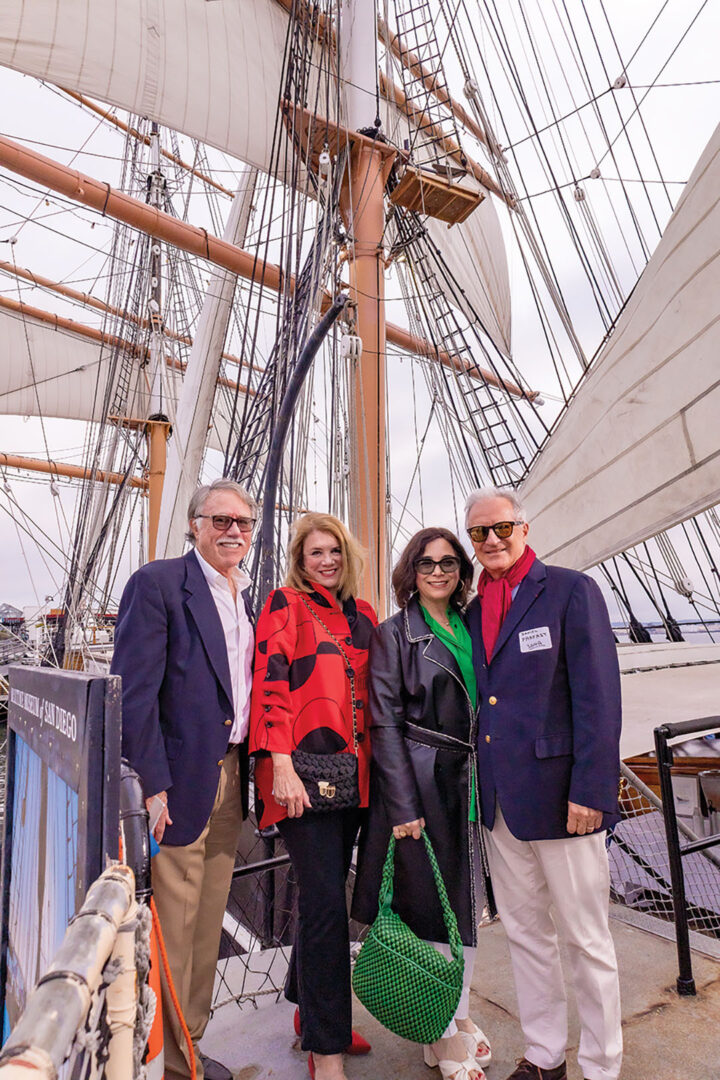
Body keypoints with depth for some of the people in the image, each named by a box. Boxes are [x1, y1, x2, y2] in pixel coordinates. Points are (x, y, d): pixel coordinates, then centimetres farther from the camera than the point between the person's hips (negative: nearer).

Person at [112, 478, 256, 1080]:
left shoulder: (248, 598, 11)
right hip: (181, 781, -7)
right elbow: (134, 691, -16)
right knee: (173, 923, 6)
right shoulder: (157, 584, -11)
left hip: (231, 778, 7)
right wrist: (151, 784, -18)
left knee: (209, 921, 19)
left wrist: (250, 771, 11)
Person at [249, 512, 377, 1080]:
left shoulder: (362, 614, 13)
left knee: (325, 892, 17)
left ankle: (310, 1010, 38)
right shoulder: (285, 604, -3)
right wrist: (282, 766, -18)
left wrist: (377, 765, 13)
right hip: (303, 771, -6)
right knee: (326, 902, -3)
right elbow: (270, 682, -11)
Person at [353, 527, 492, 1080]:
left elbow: (485, 707, 15)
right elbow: (385, 723, -10)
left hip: (469, 780, 6)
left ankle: (461, 1015, 37)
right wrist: (404, 806, -14)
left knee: (467, 901, 16)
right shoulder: (394, 634, -7)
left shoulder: (471, 628, 10)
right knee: (431, 905, 5)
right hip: (419, 779, -6)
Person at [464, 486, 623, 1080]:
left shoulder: (572, 591, -7)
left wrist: (590, 790, -16)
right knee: (524, 931, 18)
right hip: (498, 800, 6)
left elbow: (599, 697, -12)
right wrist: (478, 789, 9)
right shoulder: (473, 610, 9)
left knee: (585, 937, 10)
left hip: (559, 793, -5)